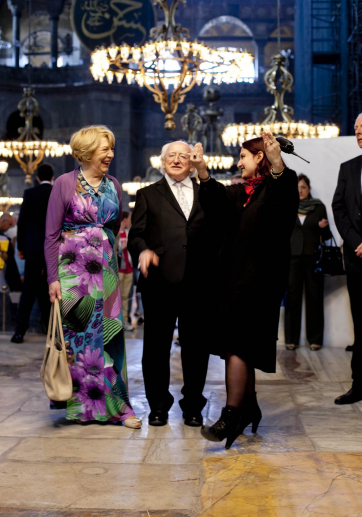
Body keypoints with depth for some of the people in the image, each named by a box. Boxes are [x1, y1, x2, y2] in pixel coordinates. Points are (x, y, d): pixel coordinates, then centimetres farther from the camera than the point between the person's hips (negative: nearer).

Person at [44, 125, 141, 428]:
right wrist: (53, 278, -10)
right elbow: (51, 235, -5)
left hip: (105, 270, 3)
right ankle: (79, 405, 17)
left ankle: (115, 405, 8)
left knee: (108, 333, 1)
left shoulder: (113, 186, 10)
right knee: (75, 334, 2)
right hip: (73, 269, -3)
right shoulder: (65, 184, -3)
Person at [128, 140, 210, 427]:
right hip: (160, 282, -1)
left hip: (198, 283, 1)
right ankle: (158, 406, 19)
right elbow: (136, 234, 3)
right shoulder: (148, 195, 14)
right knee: (157, 346, 6)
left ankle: (193, 406, 20)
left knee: (196, 346, 6)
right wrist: (143, 250, -16)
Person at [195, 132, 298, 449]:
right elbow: (216, 198, 1)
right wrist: (202, 170, -12)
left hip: (257, 279, -8)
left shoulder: (275, 187, -7)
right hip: (234, 277, 8)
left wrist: (278, 164, -48)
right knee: (241, 347, 14)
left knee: (236, 346, -12)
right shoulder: (241, 191, 18)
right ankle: (249, 408, 26)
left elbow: (286, 197, -30)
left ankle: (231, 417, -10)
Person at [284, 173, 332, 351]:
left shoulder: (319, 207, 7)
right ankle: (291, 338, 4)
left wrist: (323, 227, -10)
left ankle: (315, 338, 6)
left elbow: (326, 236, 9)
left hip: (313, 257, 0)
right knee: (292, 296, -1)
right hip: (292, 257, 0)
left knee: (314, 296, 1)